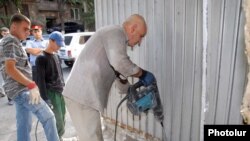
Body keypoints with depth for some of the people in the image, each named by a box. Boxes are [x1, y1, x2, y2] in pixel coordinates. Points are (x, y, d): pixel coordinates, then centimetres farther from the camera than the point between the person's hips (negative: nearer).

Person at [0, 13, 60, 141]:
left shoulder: (13, 42, 20)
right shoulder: (11, 41, -11)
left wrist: (28, 85, 19)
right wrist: (32, 85, -21)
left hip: (20, 89, 10)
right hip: (21, 90, -10)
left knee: (24, 126, 14)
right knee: (48, 117, -9)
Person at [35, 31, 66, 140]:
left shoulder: (56, 56, 13)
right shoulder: (41, 58, -9)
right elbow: (40, 80, -13)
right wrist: (45, 98, -17)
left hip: (60, 91, 7)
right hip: (51, 93, -7)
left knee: (62, 117, 11)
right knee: (58, 119, -3)